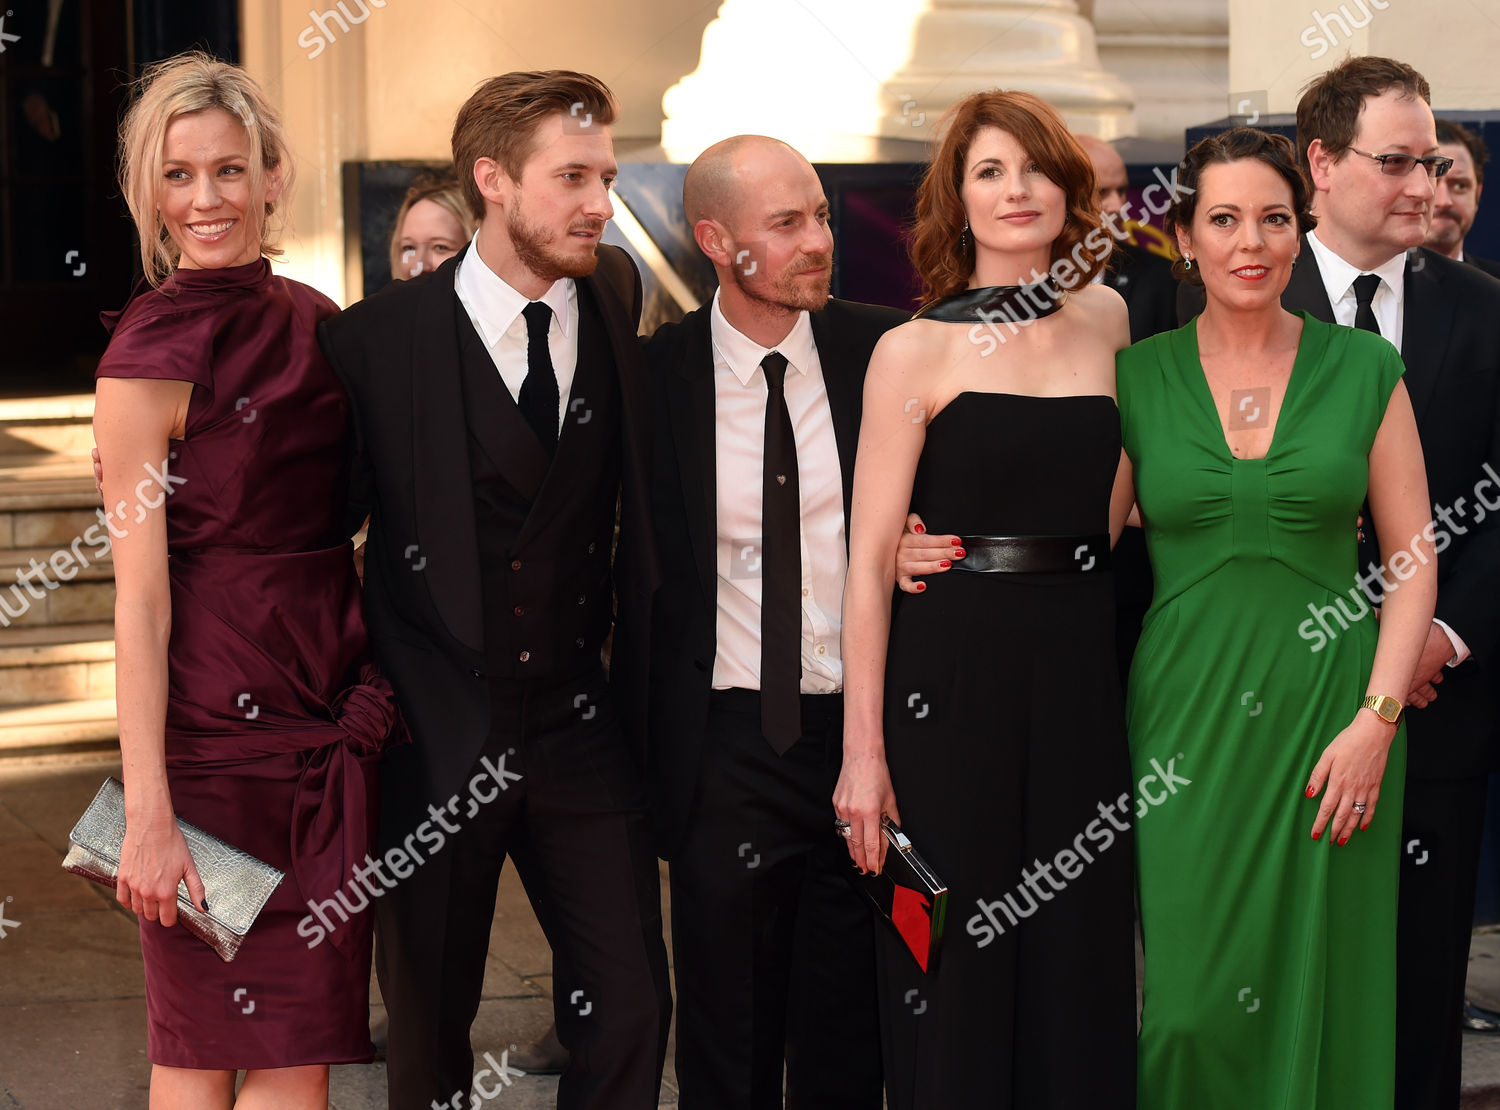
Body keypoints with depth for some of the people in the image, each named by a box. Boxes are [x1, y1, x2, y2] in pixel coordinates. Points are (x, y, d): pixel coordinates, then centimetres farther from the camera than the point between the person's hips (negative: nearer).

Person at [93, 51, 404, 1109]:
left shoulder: (317, 325, 10)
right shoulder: (150, 357, -9)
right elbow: (141, 598, -13)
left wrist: (377, 696, 7)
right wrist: (148, 812, -17)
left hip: (335, 724, 6)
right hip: (217, 731, -6)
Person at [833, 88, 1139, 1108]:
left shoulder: (1106, 319, 9)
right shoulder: (915, 351, -4)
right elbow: (869, 557, -8)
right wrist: (863, 747, -13)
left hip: (1081, 671, 4)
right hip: (953, 672, -4)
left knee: (1080, 955, 9)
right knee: (952, 963, 2)